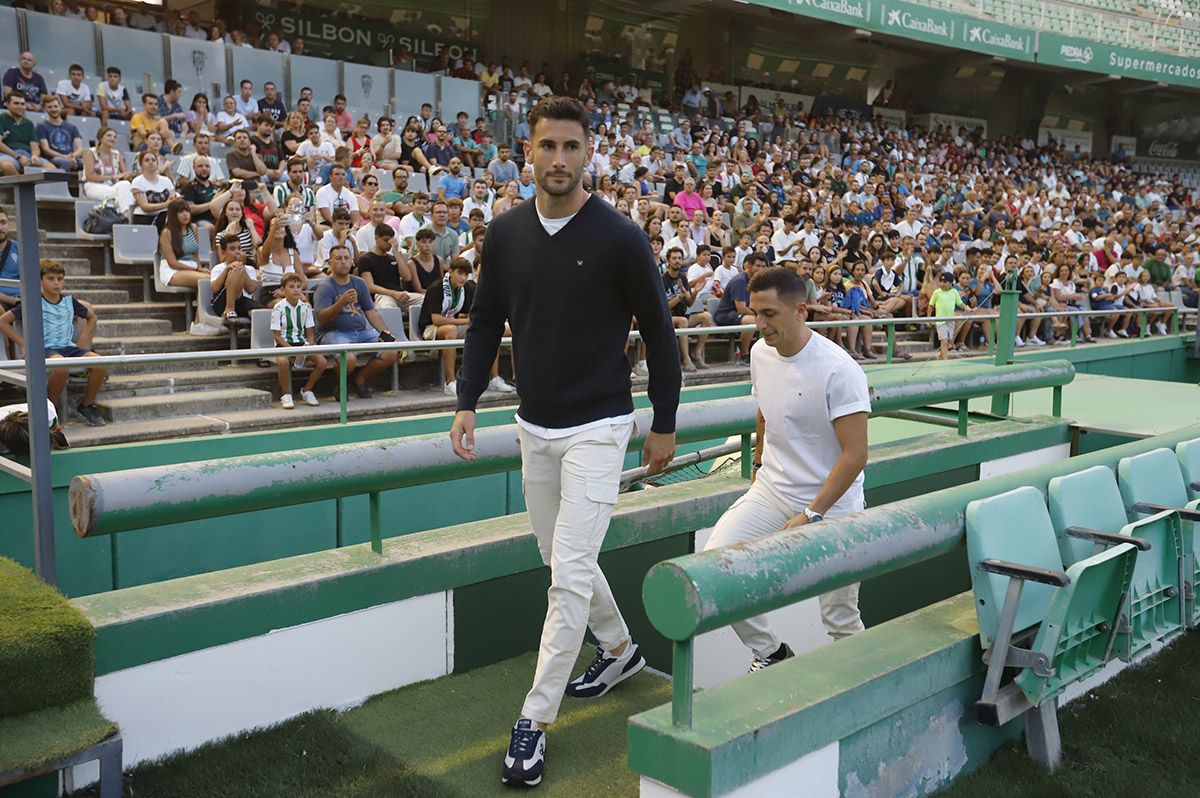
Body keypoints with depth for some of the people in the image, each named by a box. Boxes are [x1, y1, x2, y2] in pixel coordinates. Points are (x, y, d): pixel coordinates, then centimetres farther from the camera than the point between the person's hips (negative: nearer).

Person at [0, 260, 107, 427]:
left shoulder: (69, 301, 13)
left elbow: (91, 317, 30)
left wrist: (83, 340, 16)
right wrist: (24, 344, -3)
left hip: (69, 347, 4)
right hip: (45, 349, -4)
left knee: (100, 364, -23)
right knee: (60, 365, -40)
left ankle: (87, 405, -1)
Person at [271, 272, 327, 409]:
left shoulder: (305, 307, 6)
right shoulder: (279, 308, -6)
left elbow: (310, 333, 8)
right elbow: (276, 335, -7)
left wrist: (309, 346, -12)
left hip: (302, 342, 4)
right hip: (284, 344, -4)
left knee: (322, 361, -20)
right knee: (283, 361, -38)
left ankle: (306, 390, 4)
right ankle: (286, 395, -14)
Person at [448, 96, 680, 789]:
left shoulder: (620, 238, -12)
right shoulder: (505, 234, 2)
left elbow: (660, 334, -5)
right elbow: (486, 326, 9)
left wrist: (665, 426, -2)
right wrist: (467, 405, -1)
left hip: (597, 428, -6)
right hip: (535, 428, 6)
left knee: (571, 572, -6)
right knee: (563, 561, 19)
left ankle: (536, 720, 5)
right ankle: (620, 648, 43)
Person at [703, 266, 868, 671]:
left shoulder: (839, 370, -20)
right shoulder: (760, 353, 1)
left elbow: (855, 455, -21)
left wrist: (809, 516, -22)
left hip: (830, 503, -5)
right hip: (772, 489, 6)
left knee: (841, 621, 2)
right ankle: (771, 653, 8)